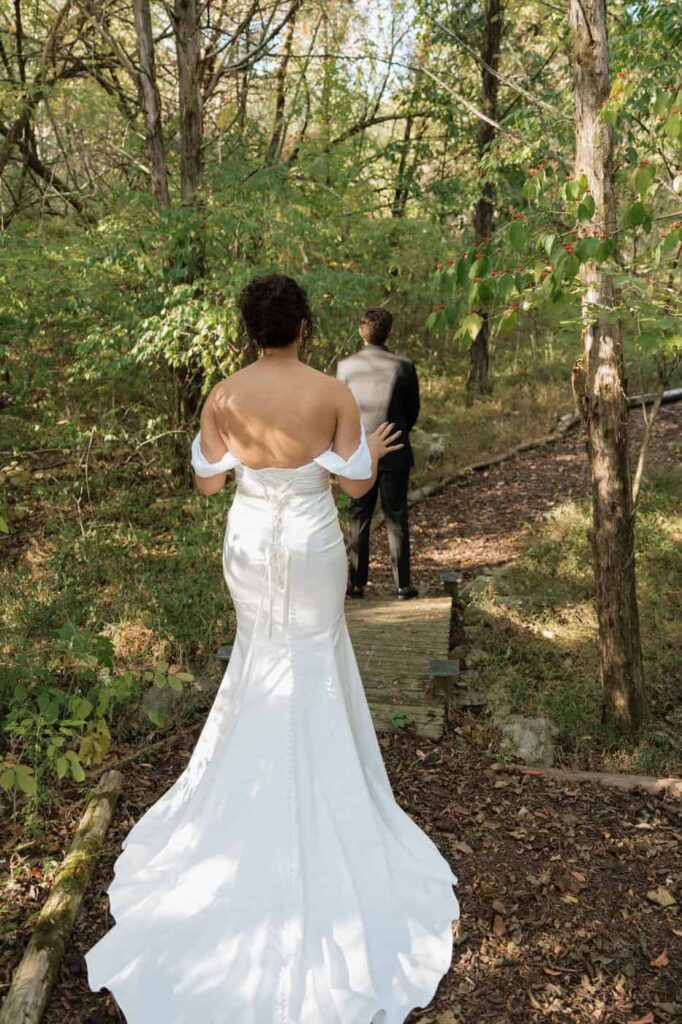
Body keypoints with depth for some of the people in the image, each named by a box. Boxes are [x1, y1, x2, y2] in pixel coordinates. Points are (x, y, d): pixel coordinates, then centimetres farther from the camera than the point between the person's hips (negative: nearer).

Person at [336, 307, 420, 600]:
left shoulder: (345, 367, -6)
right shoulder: (403, 367, -9)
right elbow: (413, 411, 1)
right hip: (394, 454, -1)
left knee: (358, 520, 11)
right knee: (396, 520, 8)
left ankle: (357, 584, 15)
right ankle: (403, 585, 12)